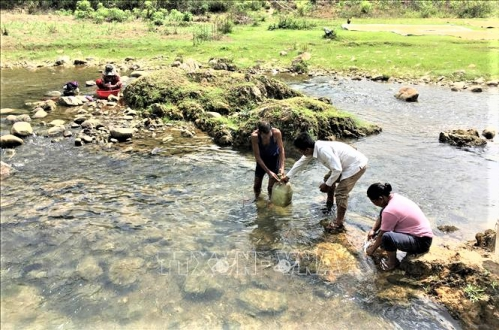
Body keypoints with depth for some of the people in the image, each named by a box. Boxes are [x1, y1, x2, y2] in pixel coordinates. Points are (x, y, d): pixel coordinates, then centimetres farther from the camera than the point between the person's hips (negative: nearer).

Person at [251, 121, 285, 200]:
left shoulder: (276, 132, -33)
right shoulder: (254, 136, -33)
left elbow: (281, 150, -21)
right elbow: (257, 156, -26)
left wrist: (282, 167, -30)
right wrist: (269, 172, -29)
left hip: (274, 158, -1)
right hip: (262, 159, 1)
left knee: (271, 186, 2)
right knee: (257, 185, 12)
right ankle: (256, 200, 41)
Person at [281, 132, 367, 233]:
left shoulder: (323, 150, -31)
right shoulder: (313, 148, -2)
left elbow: (337, 169, -31)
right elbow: (301, 162, 13)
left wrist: (327, 185, -17)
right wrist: (287, 176, 22)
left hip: (357, 165, -10)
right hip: (348, 163, 10)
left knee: (340, 193, -12)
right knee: (328, 178, 22)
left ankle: (339, 225, -3)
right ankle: (329, 204, 43)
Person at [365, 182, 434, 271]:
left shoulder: (390, 211, -27)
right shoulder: (394, 197, 0)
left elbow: (381, 235, -15)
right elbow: (381, 216, 19)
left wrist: (372, 249, 0)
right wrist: (373, 230, 12)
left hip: (422, 242, -10)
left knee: (387, 237, -35)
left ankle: (392, 262, -4)